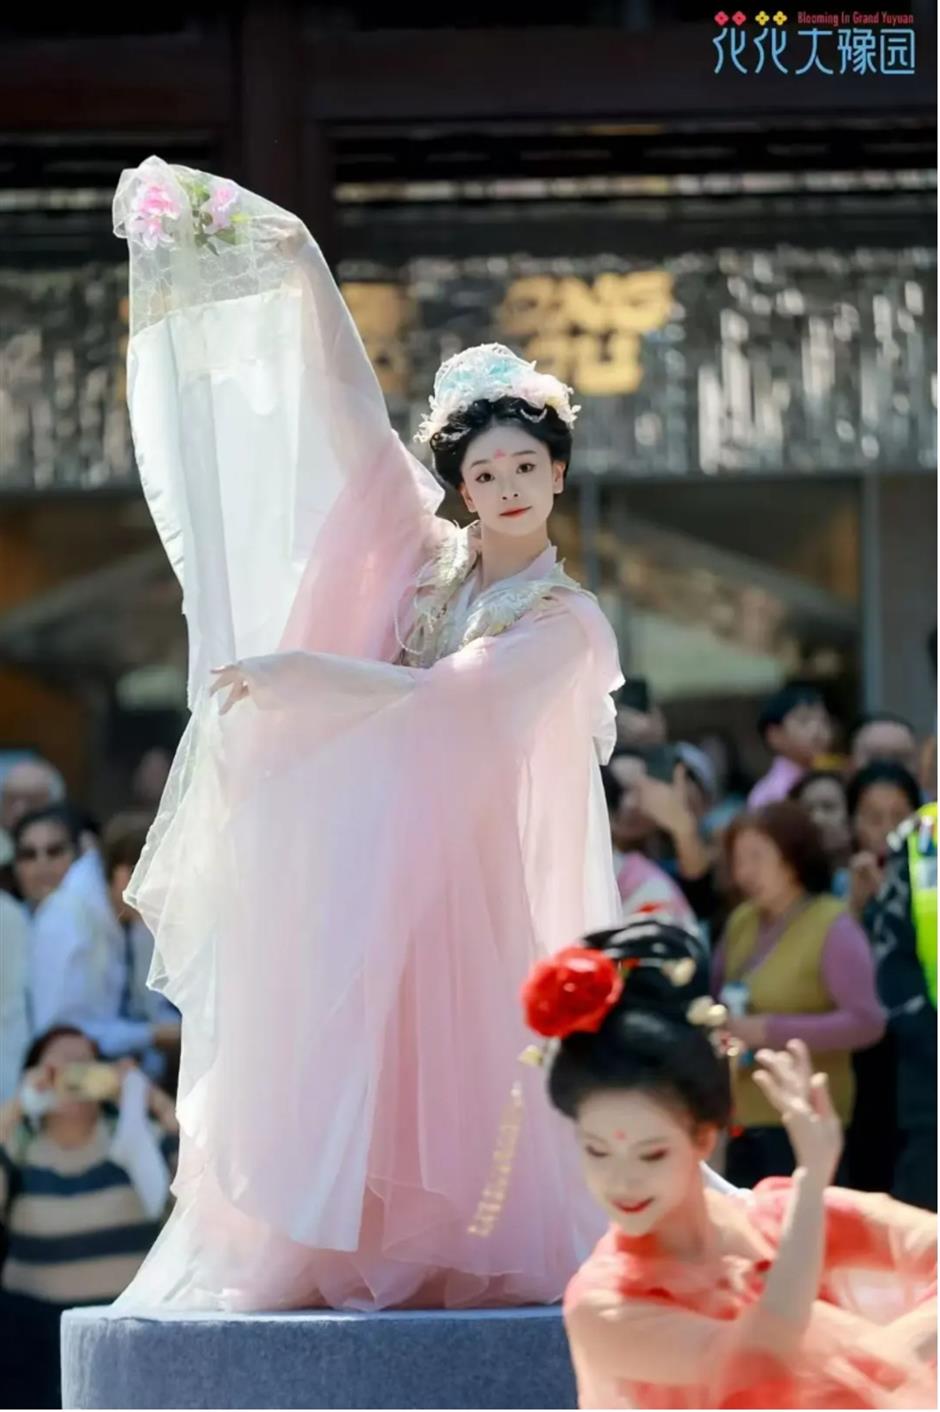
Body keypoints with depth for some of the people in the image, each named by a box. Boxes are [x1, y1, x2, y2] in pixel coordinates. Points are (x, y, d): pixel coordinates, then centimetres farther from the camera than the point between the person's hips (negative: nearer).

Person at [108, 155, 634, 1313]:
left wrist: (301, 674, -15)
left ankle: (437, 1268, -2)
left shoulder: (564, 621, -1)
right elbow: (350, 418, 6)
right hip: (348, 844, 4)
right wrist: (306, 283, -1)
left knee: (439, 1073, -7)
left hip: (453, 861, -4)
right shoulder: (429, 558, 11)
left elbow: (442, 693, -12)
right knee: (333, 1058, -2)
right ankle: (333, 1259, -4)